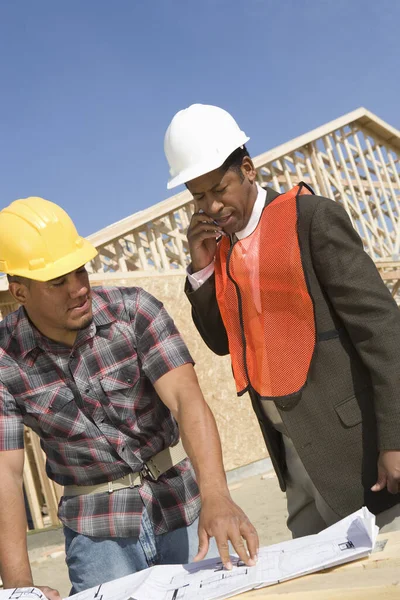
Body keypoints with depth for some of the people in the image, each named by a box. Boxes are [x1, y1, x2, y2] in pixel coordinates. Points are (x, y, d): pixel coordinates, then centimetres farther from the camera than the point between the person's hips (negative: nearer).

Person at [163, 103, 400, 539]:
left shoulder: (311, 217, -10)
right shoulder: (219, 246, 10)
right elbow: (221, 340, 15)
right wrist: (201, 268, -1)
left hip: (351, 436, -6)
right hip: (297, 451, 6)